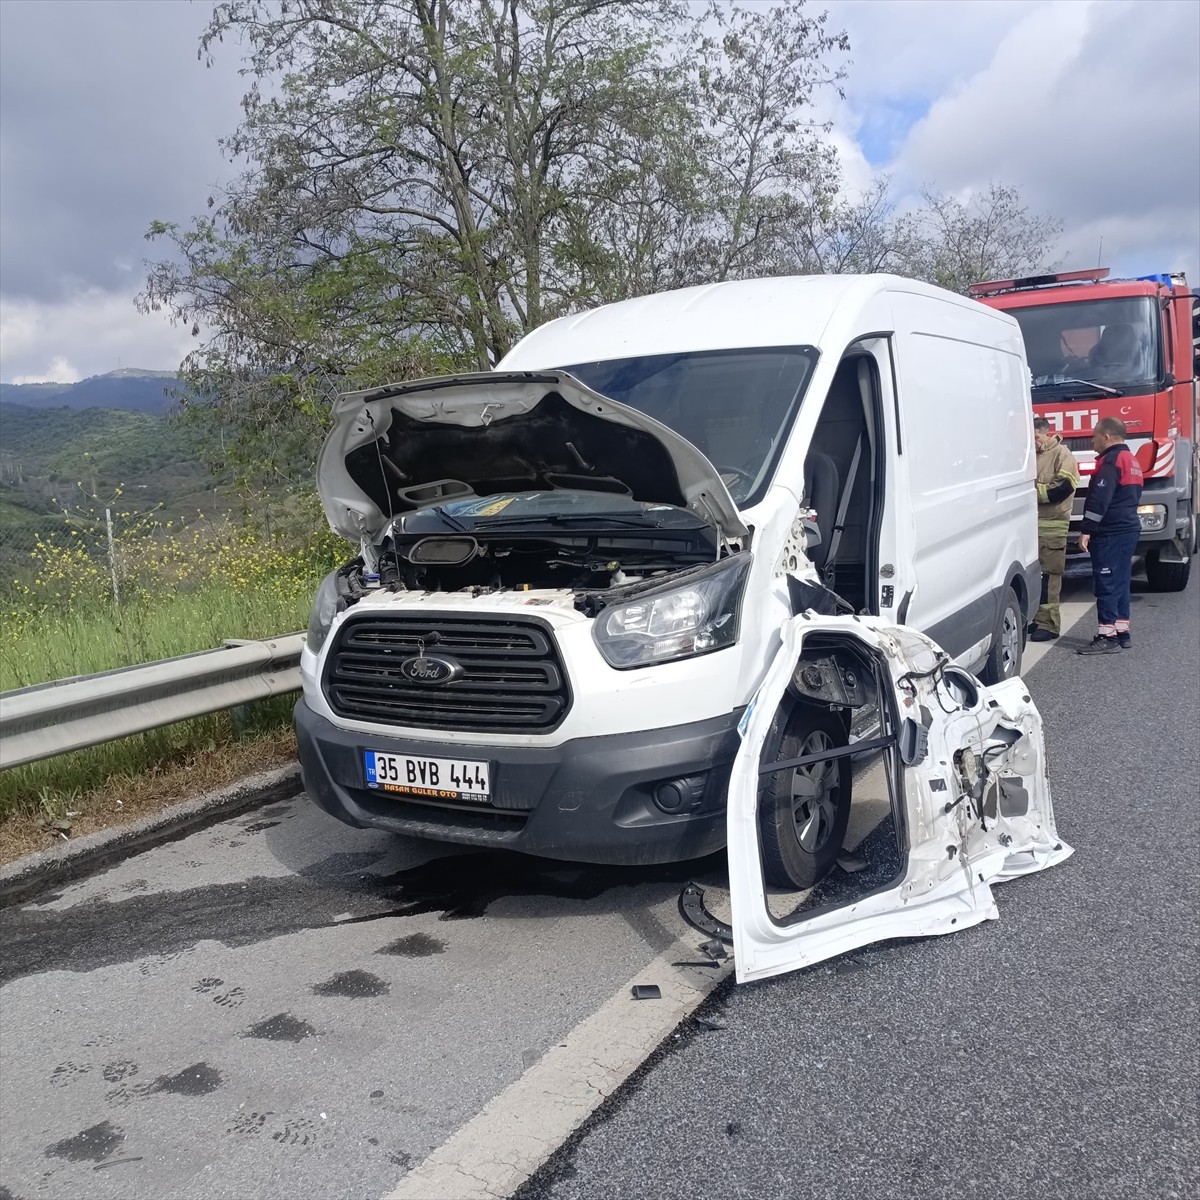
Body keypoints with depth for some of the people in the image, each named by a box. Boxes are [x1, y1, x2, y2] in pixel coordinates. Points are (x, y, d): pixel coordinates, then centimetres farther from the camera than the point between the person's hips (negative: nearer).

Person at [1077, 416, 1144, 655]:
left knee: (1106, 584, -10)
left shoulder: (1111, 460, -13)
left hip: (1110, 534, -10)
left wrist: (1086, 531, -21)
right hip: (1129, 529, 10)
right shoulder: (1131, 460, 19)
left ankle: (1107, 637, -11)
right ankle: (1122, 632, 18)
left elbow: (1099, 500, -21)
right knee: (1119, 583, 14)